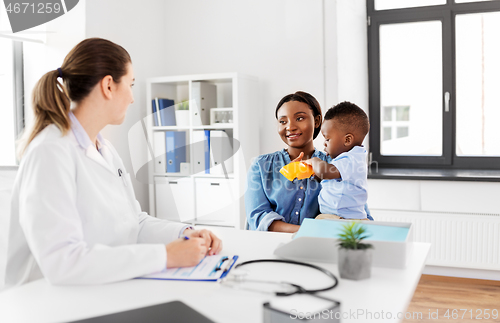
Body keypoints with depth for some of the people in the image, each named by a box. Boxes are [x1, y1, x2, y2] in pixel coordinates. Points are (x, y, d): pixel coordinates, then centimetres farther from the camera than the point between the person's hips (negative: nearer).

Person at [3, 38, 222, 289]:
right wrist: (165, 255, -26)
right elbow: (60, 261, -27)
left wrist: (184, 234, -3)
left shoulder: (105, 149, 11)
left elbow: (134, 222, 14)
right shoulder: (51, 152, -17)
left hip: (108, 293, 7)